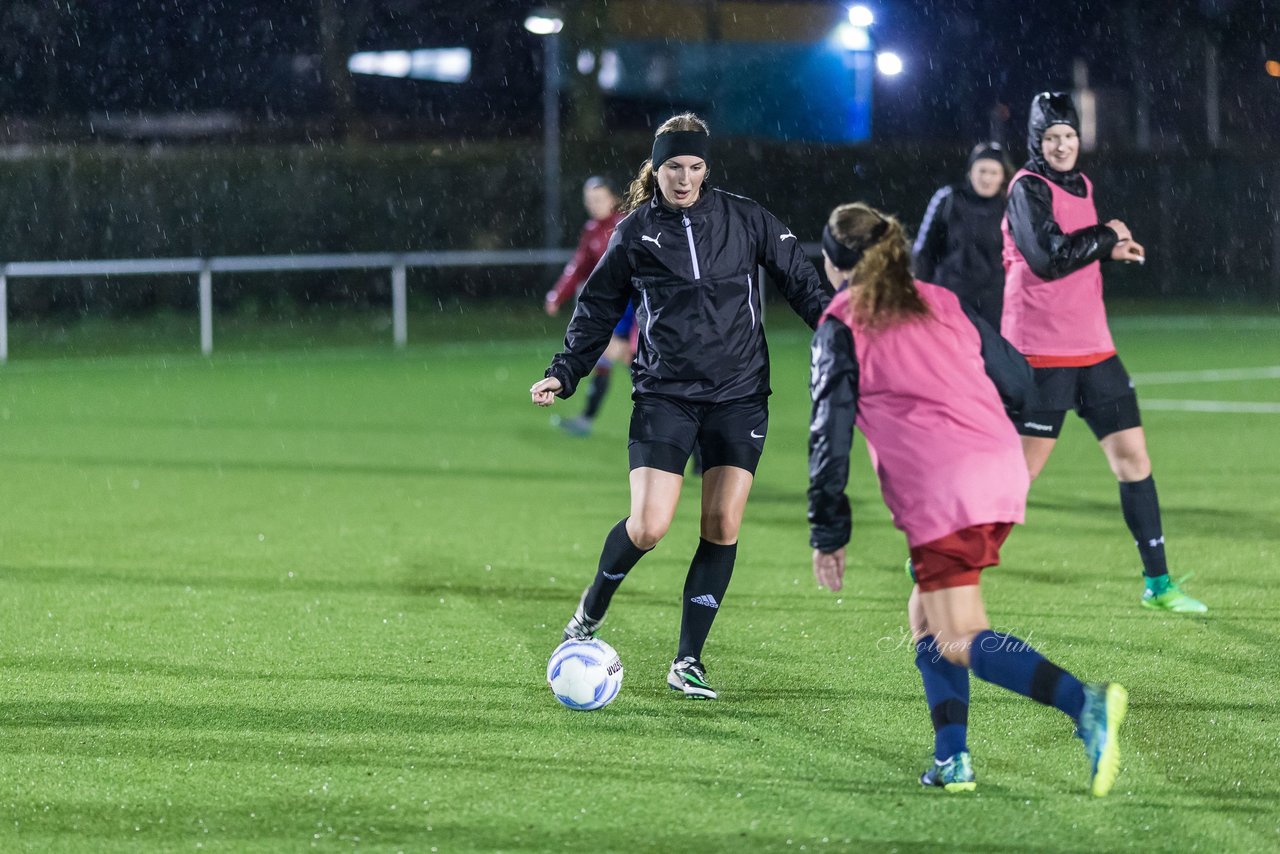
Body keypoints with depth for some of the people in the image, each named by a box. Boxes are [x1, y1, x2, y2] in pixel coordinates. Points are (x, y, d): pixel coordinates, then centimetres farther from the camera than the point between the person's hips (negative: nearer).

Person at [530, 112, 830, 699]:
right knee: (648, 527, -12)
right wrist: (563, 374, 2)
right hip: (665, 394, -1)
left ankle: (688, 661, 5)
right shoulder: (635, 232, 3)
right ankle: (592, 609, 18)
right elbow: (597, 310, 11)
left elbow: (802, 282, 8)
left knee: (723, 525, -6)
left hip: (739, 395, 1)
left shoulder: (744, 220, 4)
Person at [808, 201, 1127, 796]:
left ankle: (1084, 705, -30)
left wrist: (827, 533, 3)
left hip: (942, 491, -7)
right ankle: (951, 758, 9)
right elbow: (1017, 382, 18)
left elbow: (831, 429, 0)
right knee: (927, 614, 20)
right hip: (1004, 471, 7)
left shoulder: (841, 326, 5)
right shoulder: (942, 302, 20)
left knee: (960, 642, -8)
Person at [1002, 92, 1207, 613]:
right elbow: (1047, 258, -24)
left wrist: (1111, 253, 8)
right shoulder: (1028, 188, -11)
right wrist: (1106, 236, -12)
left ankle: (1158, 584, 9)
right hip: (1042, 353, -8)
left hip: (1093, 350, 8)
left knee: (1132, 457, 4)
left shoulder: (1080, 185, 13)